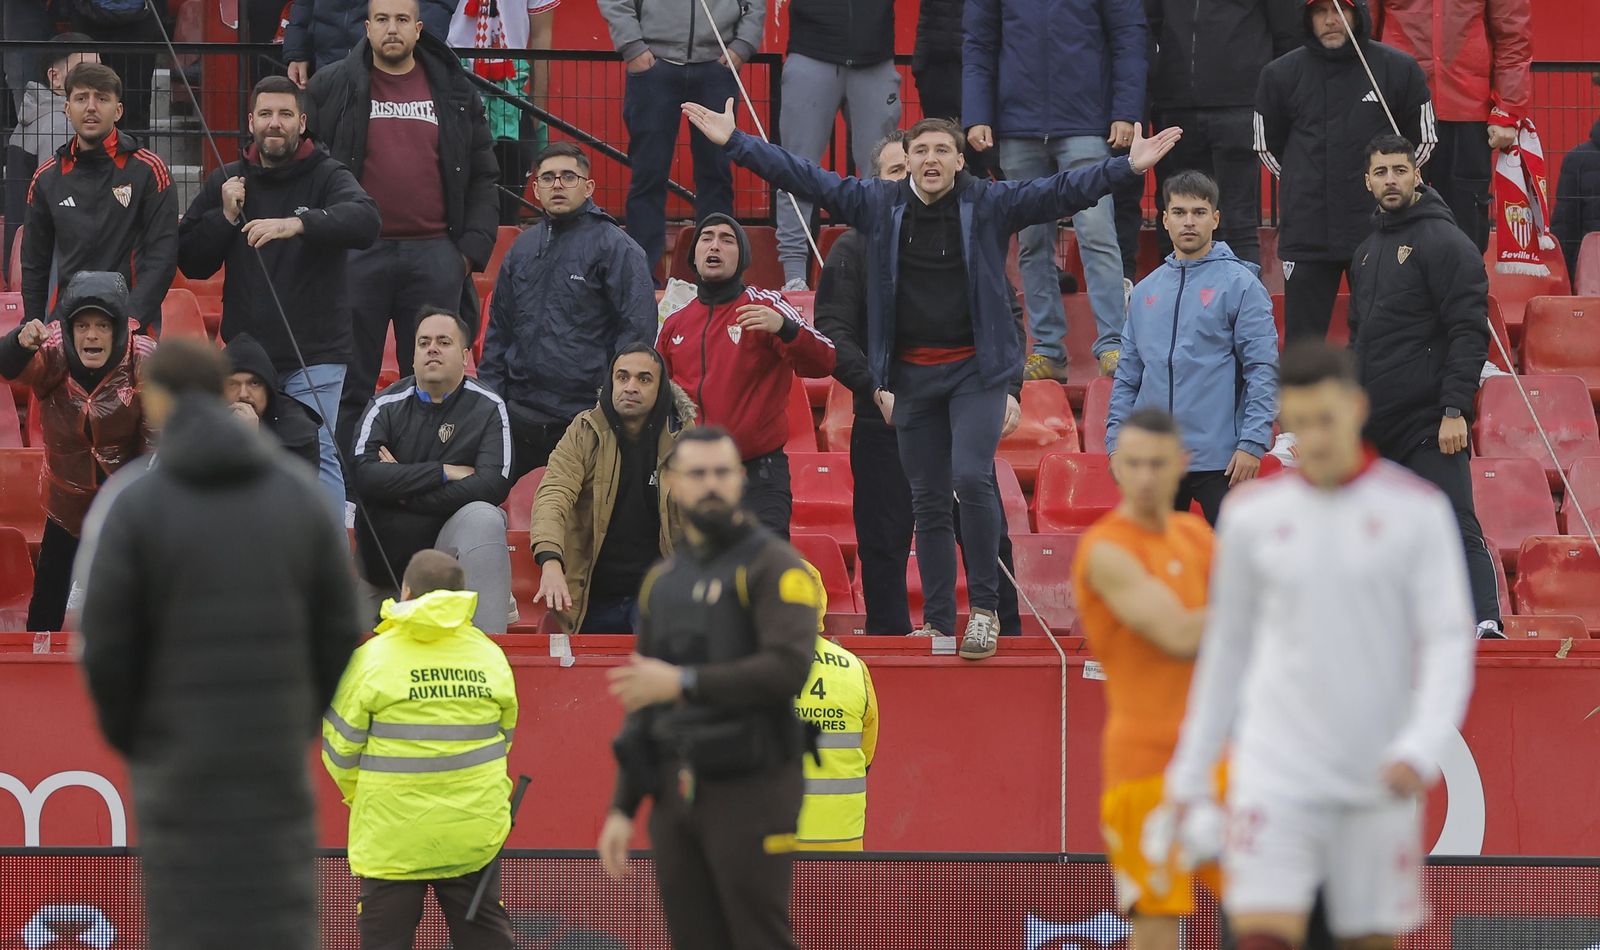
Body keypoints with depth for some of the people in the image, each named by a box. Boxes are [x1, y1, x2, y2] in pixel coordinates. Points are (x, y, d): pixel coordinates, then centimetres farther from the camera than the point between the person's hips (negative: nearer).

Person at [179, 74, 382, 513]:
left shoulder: (327, 177, -2)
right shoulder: (228, 181, 10)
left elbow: (364, 220, -25)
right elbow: (191, 262, 9)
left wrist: (296, 223, -40)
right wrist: (225, 216, -8)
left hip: (315, 355, -4)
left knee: (316, 453, -11)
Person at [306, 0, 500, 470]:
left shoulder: (455, 95, 9)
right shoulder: (332, 89, 4)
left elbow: (483, 177, 11)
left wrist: (473, 248, 1)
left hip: (434, 256, 1)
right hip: (357, 255, -1)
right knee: (351, 383, 2)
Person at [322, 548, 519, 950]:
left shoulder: (372, 659, -9)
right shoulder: (490, 657, 2)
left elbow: (340, 749, -3)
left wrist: (359, 796, 17)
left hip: (393, 836, -3)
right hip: (473, 833, 3)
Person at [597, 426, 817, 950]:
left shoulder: (772, 565, -6)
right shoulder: (662, 581, 15)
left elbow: (789, 668, -21)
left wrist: (683, 683, -22)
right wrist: (622, 809, 11)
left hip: (749, 790, -6)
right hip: (675, 794, 6)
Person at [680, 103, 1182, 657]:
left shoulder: (990, 205, -2)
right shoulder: (880, 206, 4)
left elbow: (1062, 192, -8)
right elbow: (805, 179, 5)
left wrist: (1127, 168, -20)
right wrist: (735, 144, 1)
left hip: (975, 370, -3)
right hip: (912, 376, 3)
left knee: (971, 476, -20)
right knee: (928, 502, 8)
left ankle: (984, 610, -10)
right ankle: (938, 623, 14)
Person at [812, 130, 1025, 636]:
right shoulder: (855, 249, 2)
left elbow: (1009, 319, 13)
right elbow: (832, 333, -4)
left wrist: (1009, 389, -1)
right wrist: (875, 388, -17)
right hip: (884, 426, -1)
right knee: (883, 547, 1)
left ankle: (1007, 639, 8)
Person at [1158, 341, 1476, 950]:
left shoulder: (1418, 511, -1)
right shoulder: (1252, 515, 5)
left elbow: (1450, 644, -6)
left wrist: (1420, 747, -22)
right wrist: (1190, 773, 15)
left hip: (1379, 785, 0)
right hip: (1276, 776, 0)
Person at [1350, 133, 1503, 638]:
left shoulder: (1445, 242, -7)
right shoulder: (1367, 252, 18)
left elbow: (1469, 332, -14)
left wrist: (1455, 410, -21)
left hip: (1429, 425, -8)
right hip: (1376, 425, 8)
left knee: (1456, 528, -16)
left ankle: (1485, 623, -23)